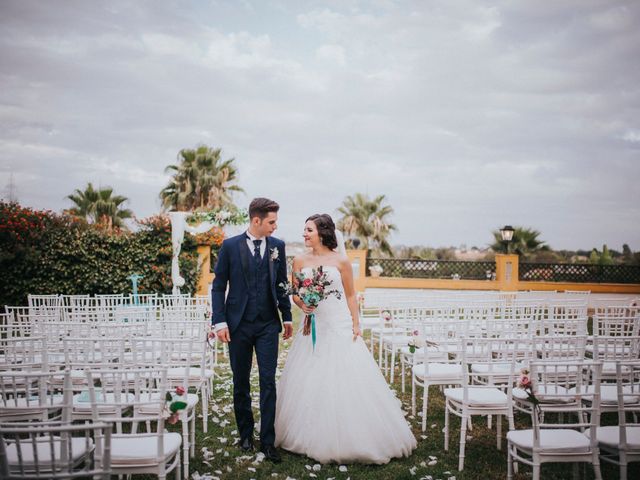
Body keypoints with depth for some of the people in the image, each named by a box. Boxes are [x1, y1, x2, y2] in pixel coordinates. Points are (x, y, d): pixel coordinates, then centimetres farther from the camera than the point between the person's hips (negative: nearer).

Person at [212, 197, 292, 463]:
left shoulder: (277, 246, 3)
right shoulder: (230, 246, -3)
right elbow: (218, 286, -1)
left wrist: (287, 317, 11)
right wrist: (219, 321, -8)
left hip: (268, 324, 1)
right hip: (238, 324, -1)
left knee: (268, 382, -2)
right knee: (241, 383, 11)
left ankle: (267, 441, 7)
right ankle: (245, 434, 28)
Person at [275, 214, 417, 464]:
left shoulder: (340, 261, -3)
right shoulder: (300, 261, 5)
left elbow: (350, 295, 1)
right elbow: (295, 294, 10)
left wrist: (356, 325, -6)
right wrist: (302, 304, -12)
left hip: (339, 328, -3)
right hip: (312, 328, 3)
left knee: (344, 382, -2)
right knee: (309, 384, 6)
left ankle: (349, 440, 11)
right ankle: (312, 438, 21)